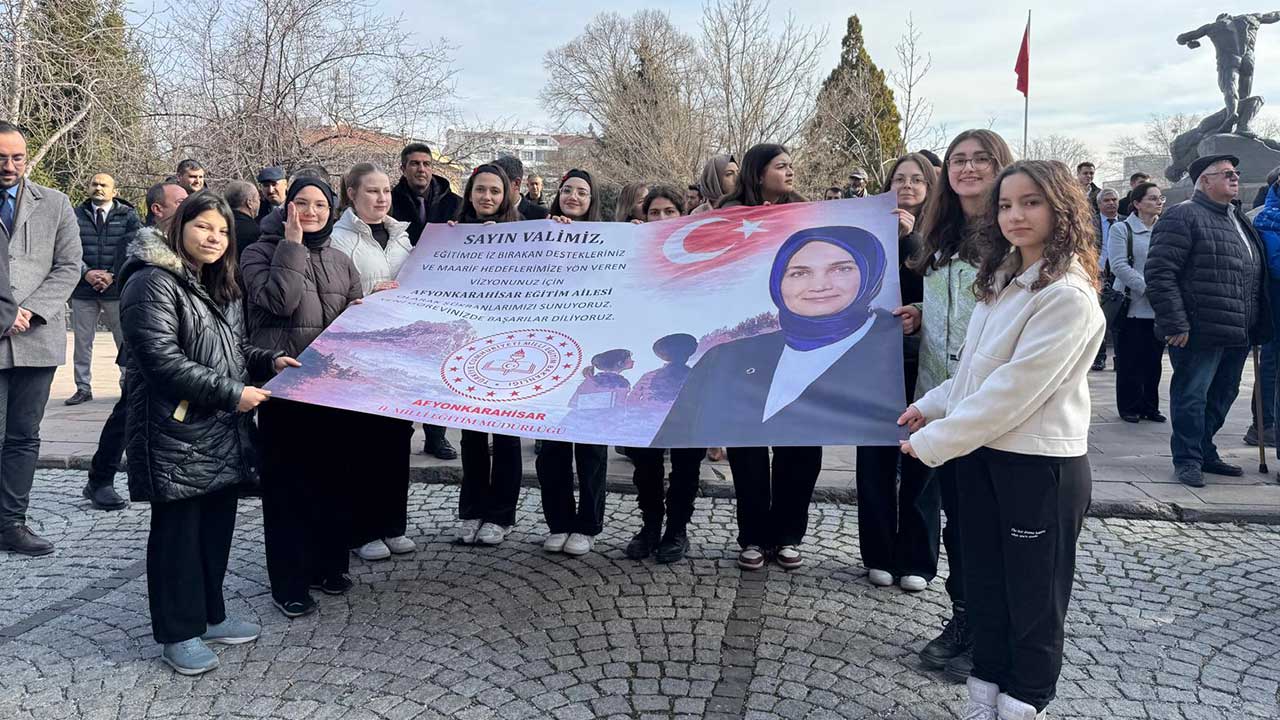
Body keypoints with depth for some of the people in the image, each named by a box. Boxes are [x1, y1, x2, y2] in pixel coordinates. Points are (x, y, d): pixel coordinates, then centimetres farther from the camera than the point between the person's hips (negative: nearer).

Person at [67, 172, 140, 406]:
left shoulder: (128, 216, 3)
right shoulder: (76, 215, 7)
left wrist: (112, 275, -12)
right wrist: (86, 273, -12)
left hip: (117, 289, -2)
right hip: (83, 290, 2)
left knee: (125, 340, 2)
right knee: (82, 341, 8)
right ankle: (83, 388, 17)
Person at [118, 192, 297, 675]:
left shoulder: (219, 288, 17)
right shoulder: (153, 283, -12)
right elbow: (161, 359, -20)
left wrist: (268, 361, 5)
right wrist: (231, 393, -21)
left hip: (221, 434, 9)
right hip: (176, 432, -8)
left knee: (217, 522, 14)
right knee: (178, 529, 2)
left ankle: (209, 615, 28)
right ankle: (178, 633, 14)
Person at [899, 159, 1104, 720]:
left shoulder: (1068, 296, -18)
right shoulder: (1003, 279, 9)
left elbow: (1016, 387, -22)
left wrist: (934, 441, -18)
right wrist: (931, 406, 7)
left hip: (1040, 466, -8)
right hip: (981, 455, 8)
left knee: (1032, 599, 10)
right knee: (984, 587, 17)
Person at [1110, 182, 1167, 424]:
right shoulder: (1121, 229, -2)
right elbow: (1120, 265, -11)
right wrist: (1147, 288, -18)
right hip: (1132, 306, -4)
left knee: (1154, 359, 9)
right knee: (1130, 359, 1)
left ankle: (1150, 406, 19)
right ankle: (1129, 406, 12)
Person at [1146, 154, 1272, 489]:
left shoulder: (1239, 219, 20)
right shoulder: (1183, 216, -8)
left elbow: (1255, 273, 29)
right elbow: (1159, 272, -16)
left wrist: (1256, 325, 20)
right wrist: (1175, 324, -20)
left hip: (1238, 334, 9)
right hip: (1200, 333, -9)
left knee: (1222, 395, 15)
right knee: (1191, 396, -1)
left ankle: (1205, 452, 28)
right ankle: (1187, 459, 10)